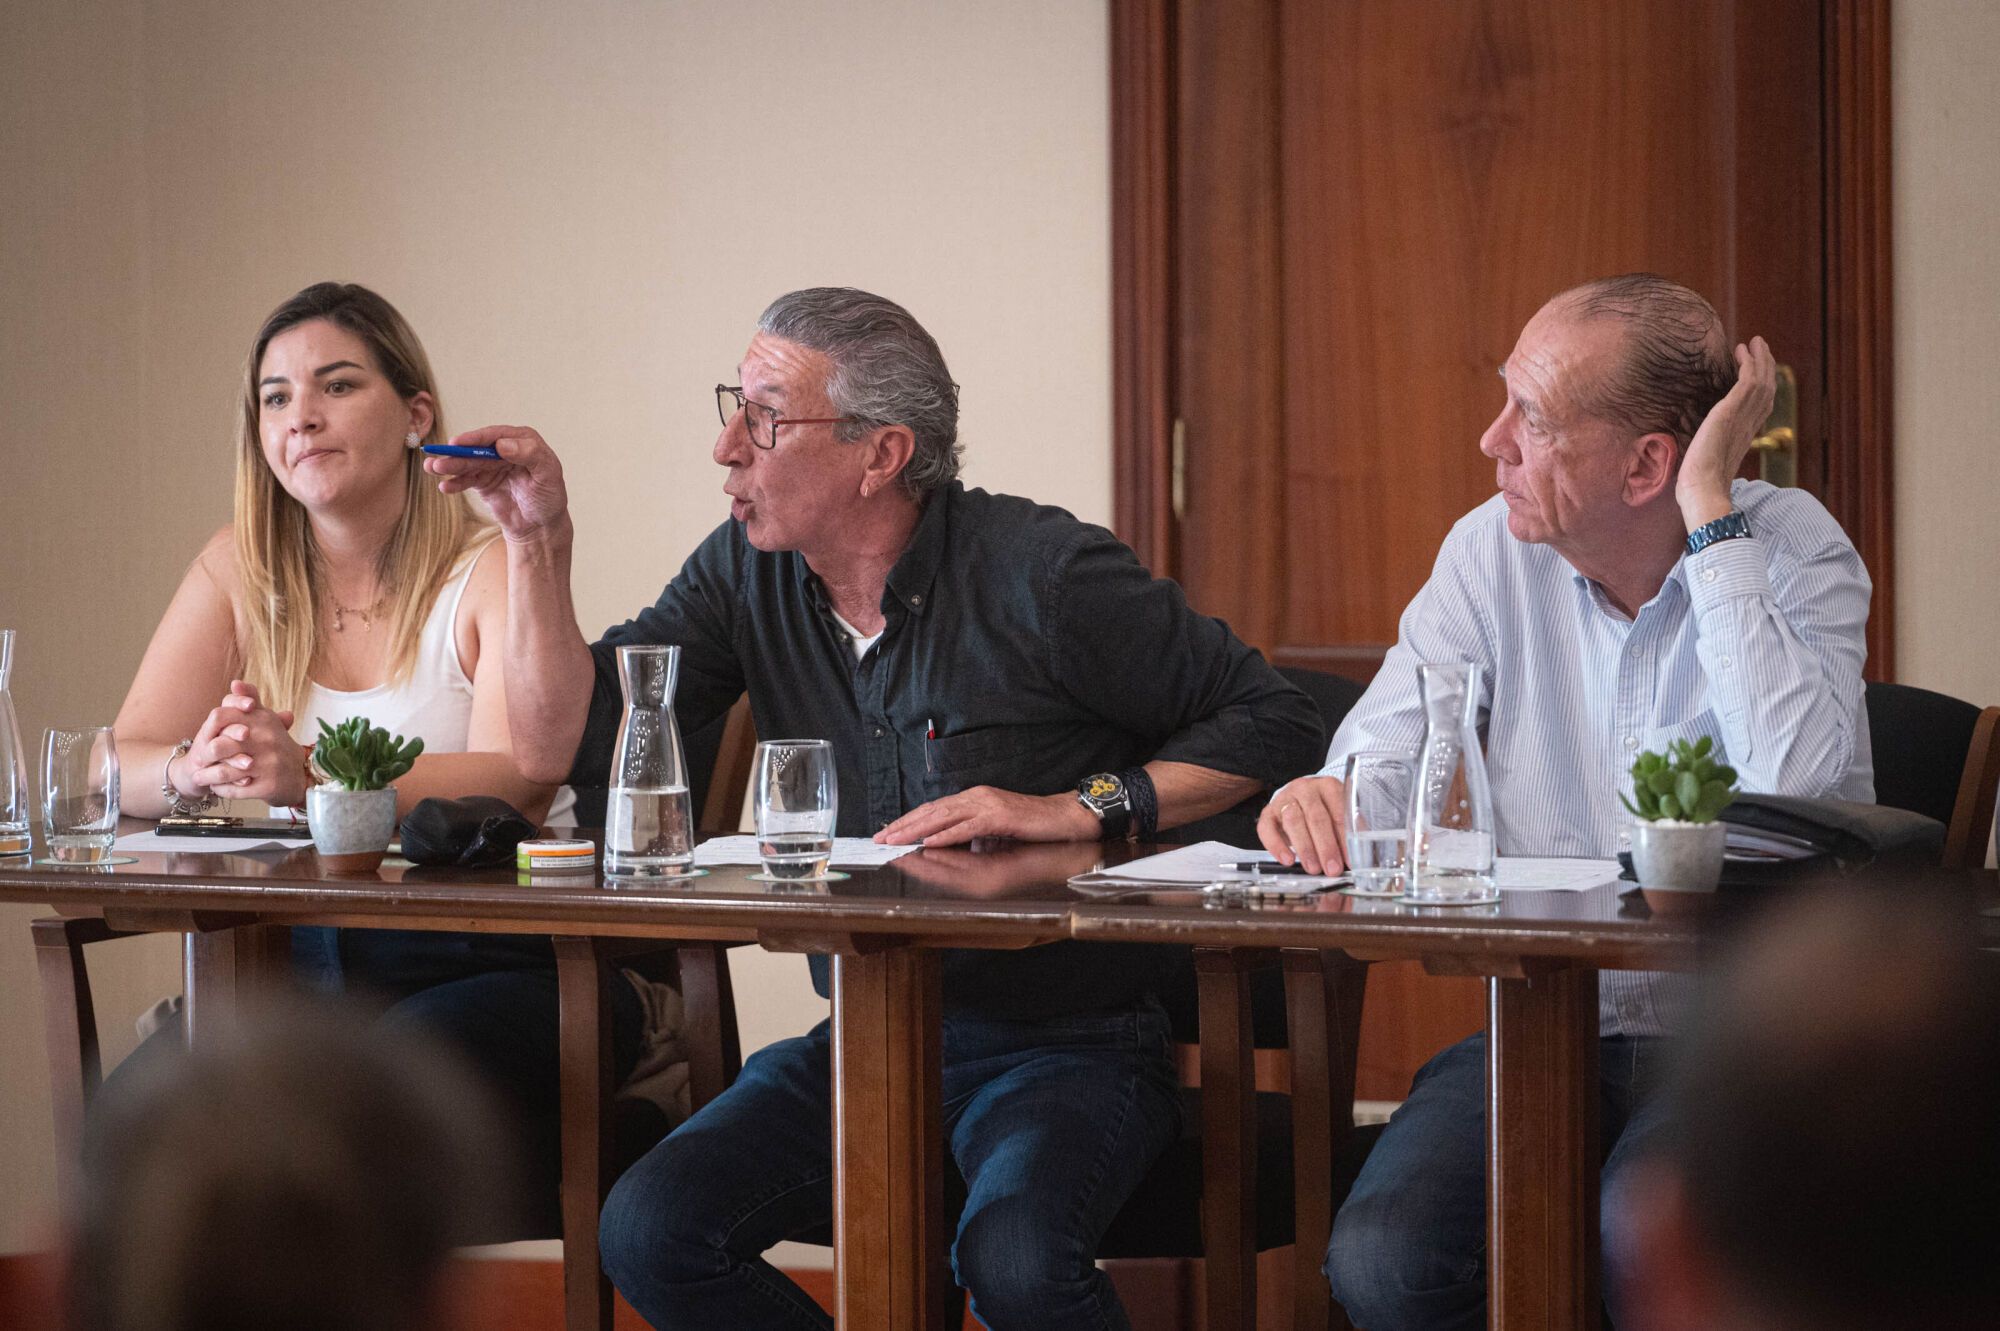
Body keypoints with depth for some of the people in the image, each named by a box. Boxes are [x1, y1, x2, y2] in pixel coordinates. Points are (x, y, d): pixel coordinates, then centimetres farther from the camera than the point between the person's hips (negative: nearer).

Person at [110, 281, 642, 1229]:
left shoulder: (489, 567, -2)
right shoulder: (238, 572, 12)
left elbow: (514, 778, -18)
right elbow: (116, 768, 5)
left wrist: (314, 779, -34)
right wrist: (194, 773, -20)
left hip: (494, 965, -4)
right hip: (303, 966, 4)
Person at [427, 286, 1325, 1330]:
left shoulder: (1041, 573, -11)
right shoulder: (746, 577, 5)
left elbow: (1273, 724, -6)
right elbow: (564, 745, 0)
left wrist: (1076, 809, -16)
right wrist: (537, 539, -7)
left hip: (1065, 1042, -5)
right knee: (647, 1234, -18)